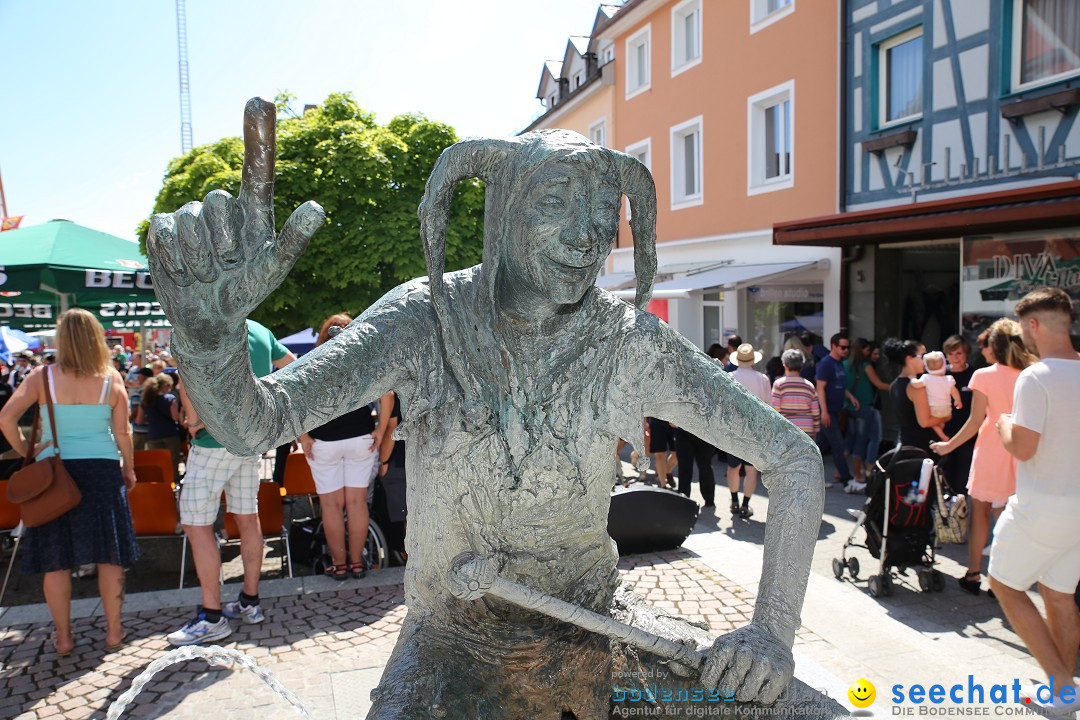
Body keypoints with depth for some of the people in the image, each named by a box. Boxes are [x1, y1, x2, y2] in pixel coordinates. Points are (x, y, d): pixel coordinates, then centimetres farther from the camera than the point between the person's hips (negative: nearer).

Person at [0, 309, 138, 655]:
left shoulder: (42, 377, -2)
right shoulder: (111, 378, -2)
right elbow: (122, 433, -1)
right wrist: (129, 470, 11)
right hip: (102, 469, 0)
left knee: (56, 559, 10)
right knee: (109, 555, 8)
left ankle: (63, 637, 19)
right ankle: (113, 632, 15)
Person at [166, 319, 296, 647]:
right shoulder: (260, 331, 9)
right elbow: (294, 365, 20)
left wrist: (194, 419, -13)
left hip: (215, 439, -7)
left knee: (196, 524, 1)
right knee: (248, 519, 14)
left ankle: (212, 618, 3)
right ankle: (250, 603, 23)